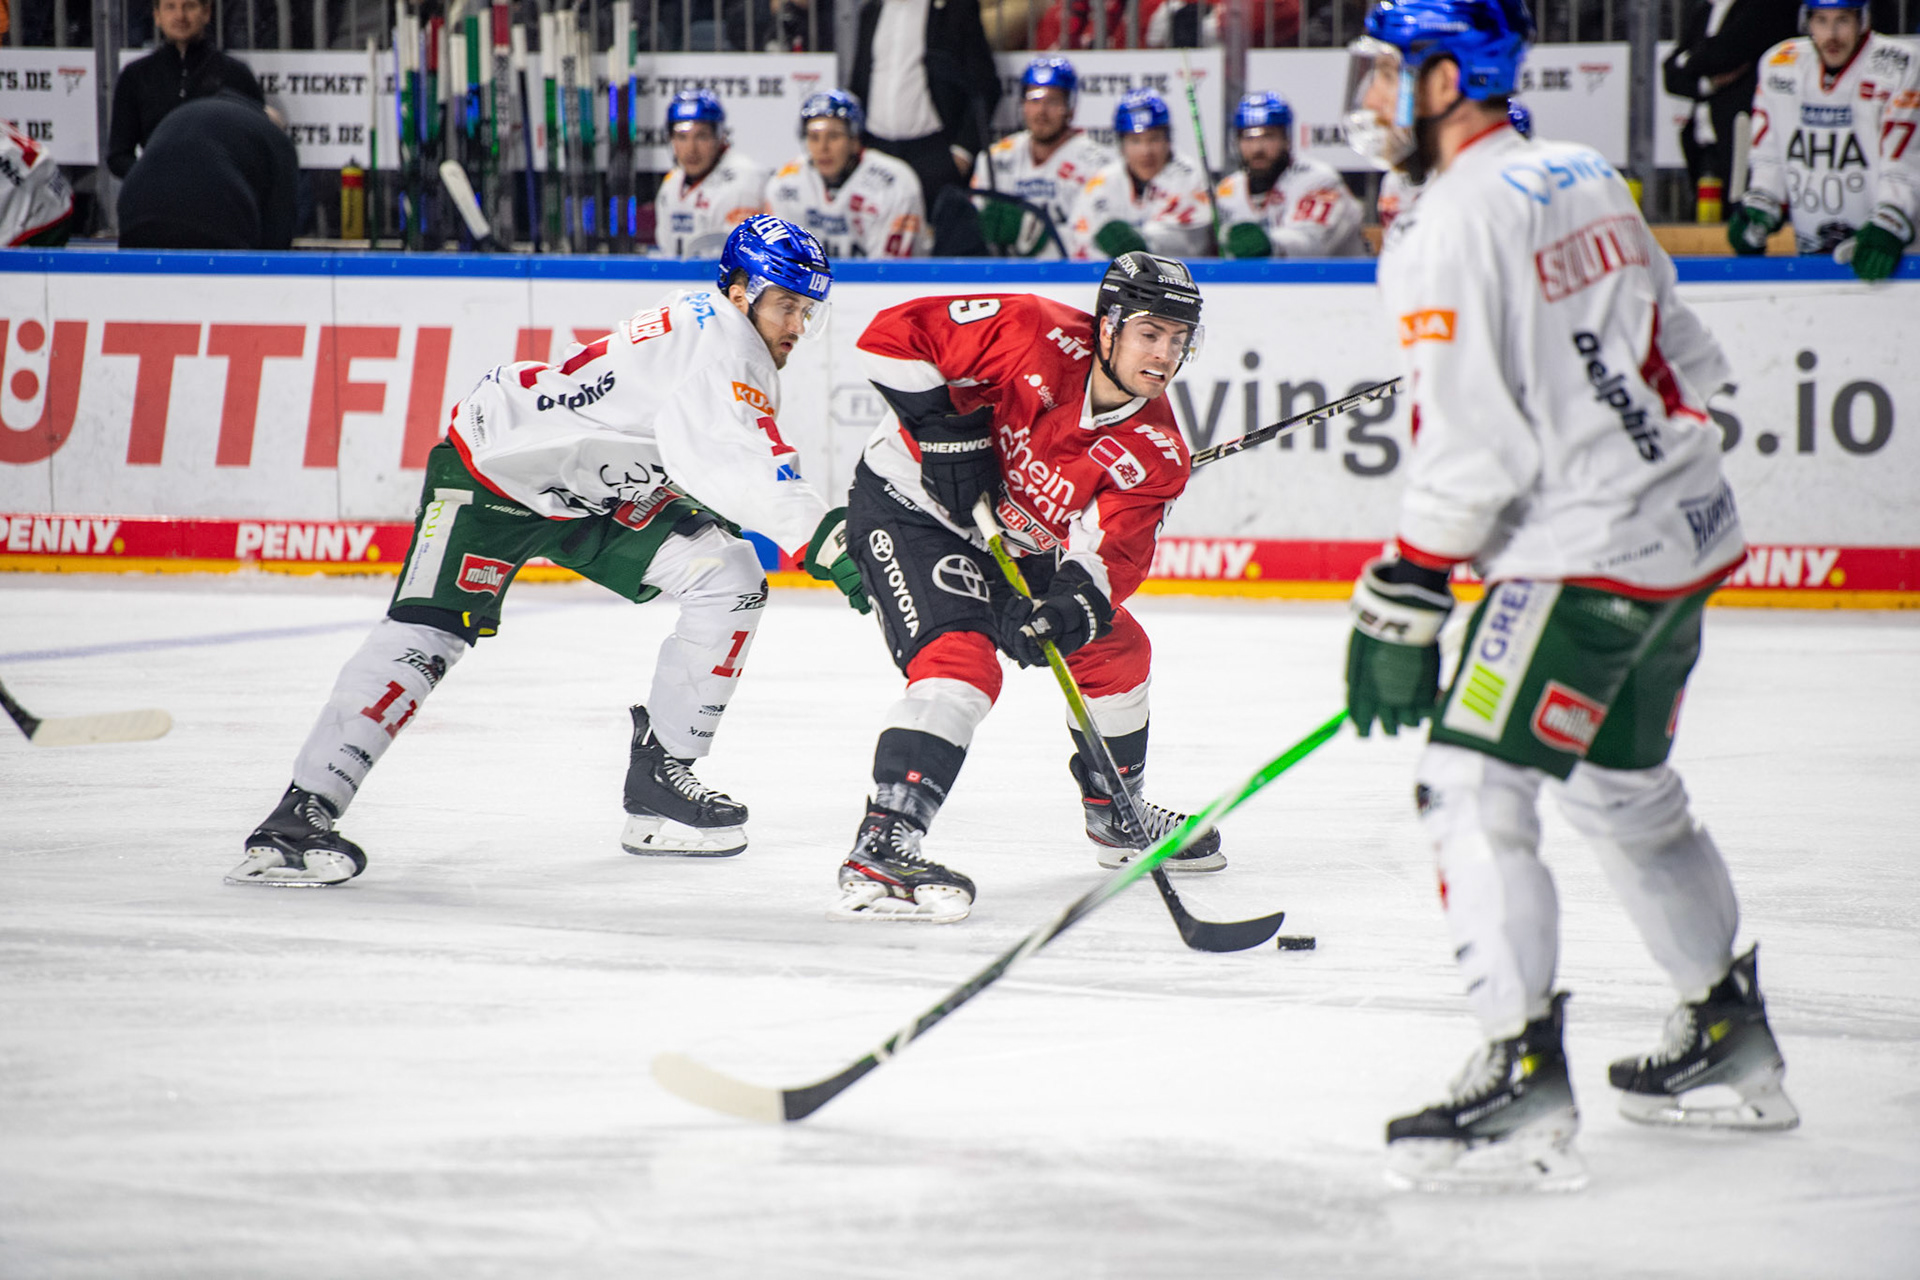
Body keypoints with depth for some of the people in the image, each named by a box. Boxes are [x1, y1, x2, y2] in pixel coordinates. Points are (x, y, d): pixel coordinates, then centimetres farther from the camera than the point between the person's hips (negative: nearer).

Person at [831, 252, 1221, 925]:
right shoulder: (1038, 340, -26)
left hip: (1013, 544, 8)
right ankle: (880, 849, -37)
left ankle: (1116, 815, 39)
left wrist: (1073, 605, -40)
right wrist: (947, 426, -26)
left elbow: (1109, 555, -19)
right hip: (910, 508, -8)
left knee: (1115, 649, 14)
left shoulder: (1155, 453, -11)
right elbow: (894, 334, -24)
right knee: (960, 663, -28)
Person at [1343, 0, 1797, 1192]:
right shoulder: (1587, 178, 12)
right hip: (1687, 527, 10)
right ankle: (1732, 1046, 33)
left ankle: (1526, 1086, -19)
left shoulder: (1460, 223, -15)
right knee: (1624, 785, 23)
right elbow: (1683, 356, 18)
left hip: (1585, 554, -10)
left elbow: (1470, 450, -19)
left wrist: (1402, 603, -15)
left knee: (1474, 790, -11)